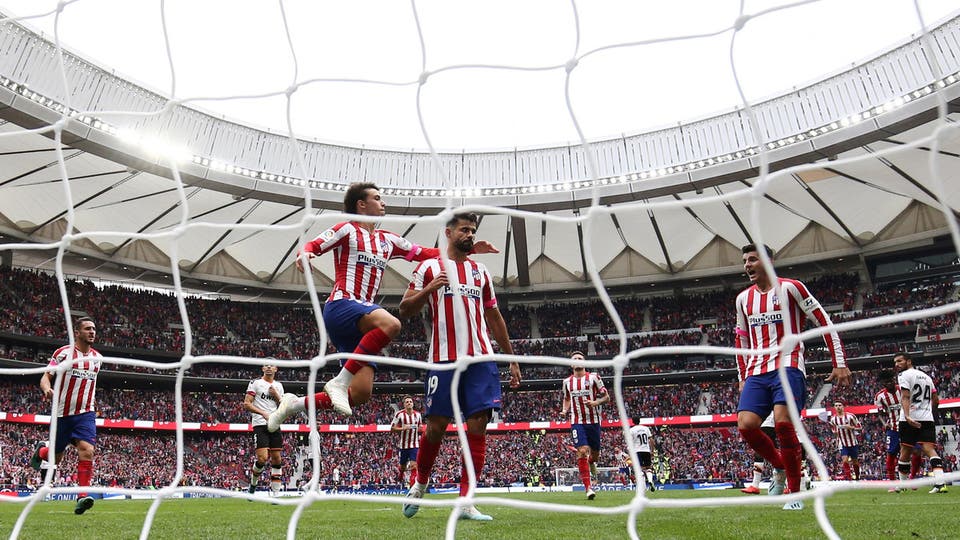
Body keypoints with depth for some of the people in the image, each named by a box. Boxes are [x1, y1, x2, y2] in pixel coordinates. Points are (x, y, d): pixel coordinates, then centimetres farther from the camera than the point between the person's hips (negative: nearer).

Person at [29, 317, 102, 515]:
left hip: (86, 413, 2)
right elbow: (46, 376, -8)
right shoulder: (63, 353, -5)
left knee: (87, 450, -19)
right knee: (55, 458, 12)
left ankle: (82, 496, -18)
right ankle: (40, 450, 47)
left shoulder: (97, 358, 8)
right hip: (63, 413, -2)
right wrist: (46, 388, -29)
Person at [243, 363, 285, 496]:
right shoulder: (255, 383, 1)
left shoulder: (278, 386, 16)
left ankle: (275, 494, 6)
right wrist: (263, 413, -17)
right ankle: (253, 484, 12)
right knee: (262, 458, -16)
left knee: (276, 459, 1)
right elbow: (246, 404, -6)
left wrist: (276, 395, -2)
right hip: (260, 425, -5)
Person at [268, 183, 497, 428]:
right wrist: (304, 254, -27)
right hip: (341, 306, -7)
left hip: (364, 312, 7)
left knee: (361, 393, -3)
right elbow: (312, 245, -2)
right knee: (390, 323, -36)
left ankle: (295, 403, 14)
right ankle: (340, 381, -28)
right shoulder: (347, 229, 4)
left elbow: (424, 253, 23)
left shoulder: (387, 240, 22)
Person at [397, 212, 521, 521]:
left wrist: (512, 358, 19)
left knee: (478, 426, -5)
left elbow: (494, 318, 22)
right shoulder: (429, 268, 7)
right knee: (436, 426, 0)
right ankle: (420, 483, 26)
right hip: (444, 357, -3)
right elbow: (404, 311, 4)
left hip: (481, 357, 3)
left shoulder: (481, 272, 19)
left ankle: (466, 502, 1)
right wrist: (428, 290, -14)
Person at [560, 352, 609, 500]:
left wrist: (595, 402, -18)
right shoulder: (567, 382, 8)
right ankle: (588, 487, -11)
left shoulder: (593, 377, -1)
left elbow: (606, 397, 1)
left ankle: (591, 462, 50)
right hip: (577, 422, 0)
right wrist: (564, 411, 4)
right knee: (582, 452, -15)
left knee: (595, 452, 10)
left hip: (593, 421, 0)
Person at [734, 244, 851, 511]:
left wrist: (840, 364, -5)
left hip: (788, 367, -5)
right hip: (756, 372, 5)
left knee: (782, 422, -21)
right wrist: (742, 377, 19)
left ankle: (795, 494, -4)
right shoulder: (743, 298, 15)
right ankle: (780, 466, 16)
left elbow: (824, 321, 0)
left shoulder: (790, 288, 0)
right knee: (746, 425, -12)